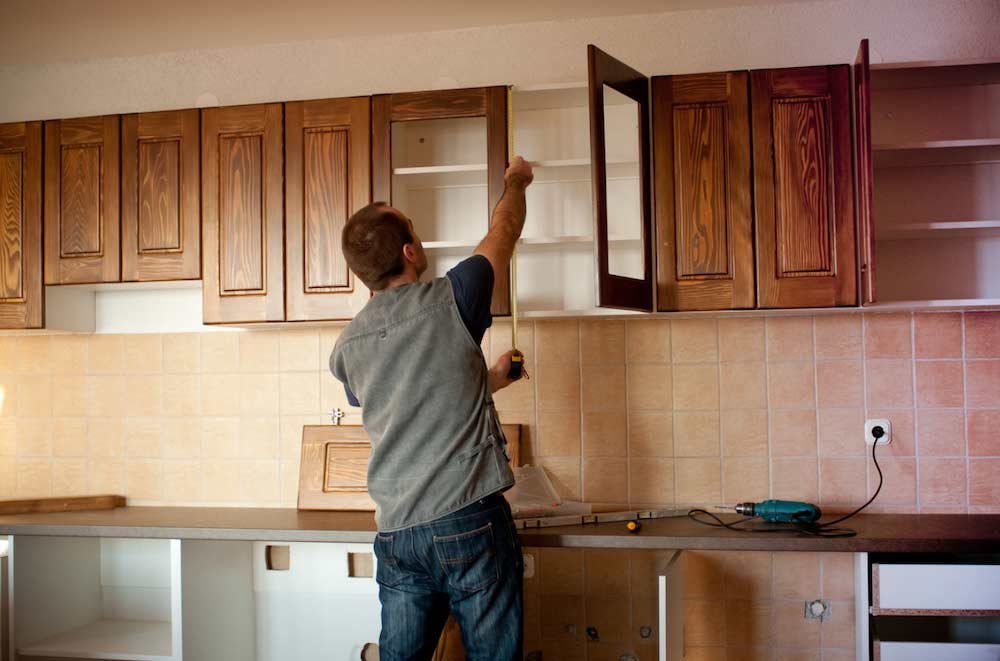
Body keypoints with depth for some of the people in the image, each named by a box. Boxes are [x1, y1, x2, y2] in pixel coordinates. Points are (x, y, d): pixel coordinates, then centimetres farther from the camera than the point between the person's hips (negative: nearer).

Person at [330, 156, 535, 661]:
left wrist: (487, 381, 33)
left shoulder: (346, 348, 6)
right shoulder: (449, 301, -8)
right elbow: (504, 231, 11)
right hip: (471, 523, -4)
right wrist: (515, 182, 30)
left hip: (396, 533, 5)